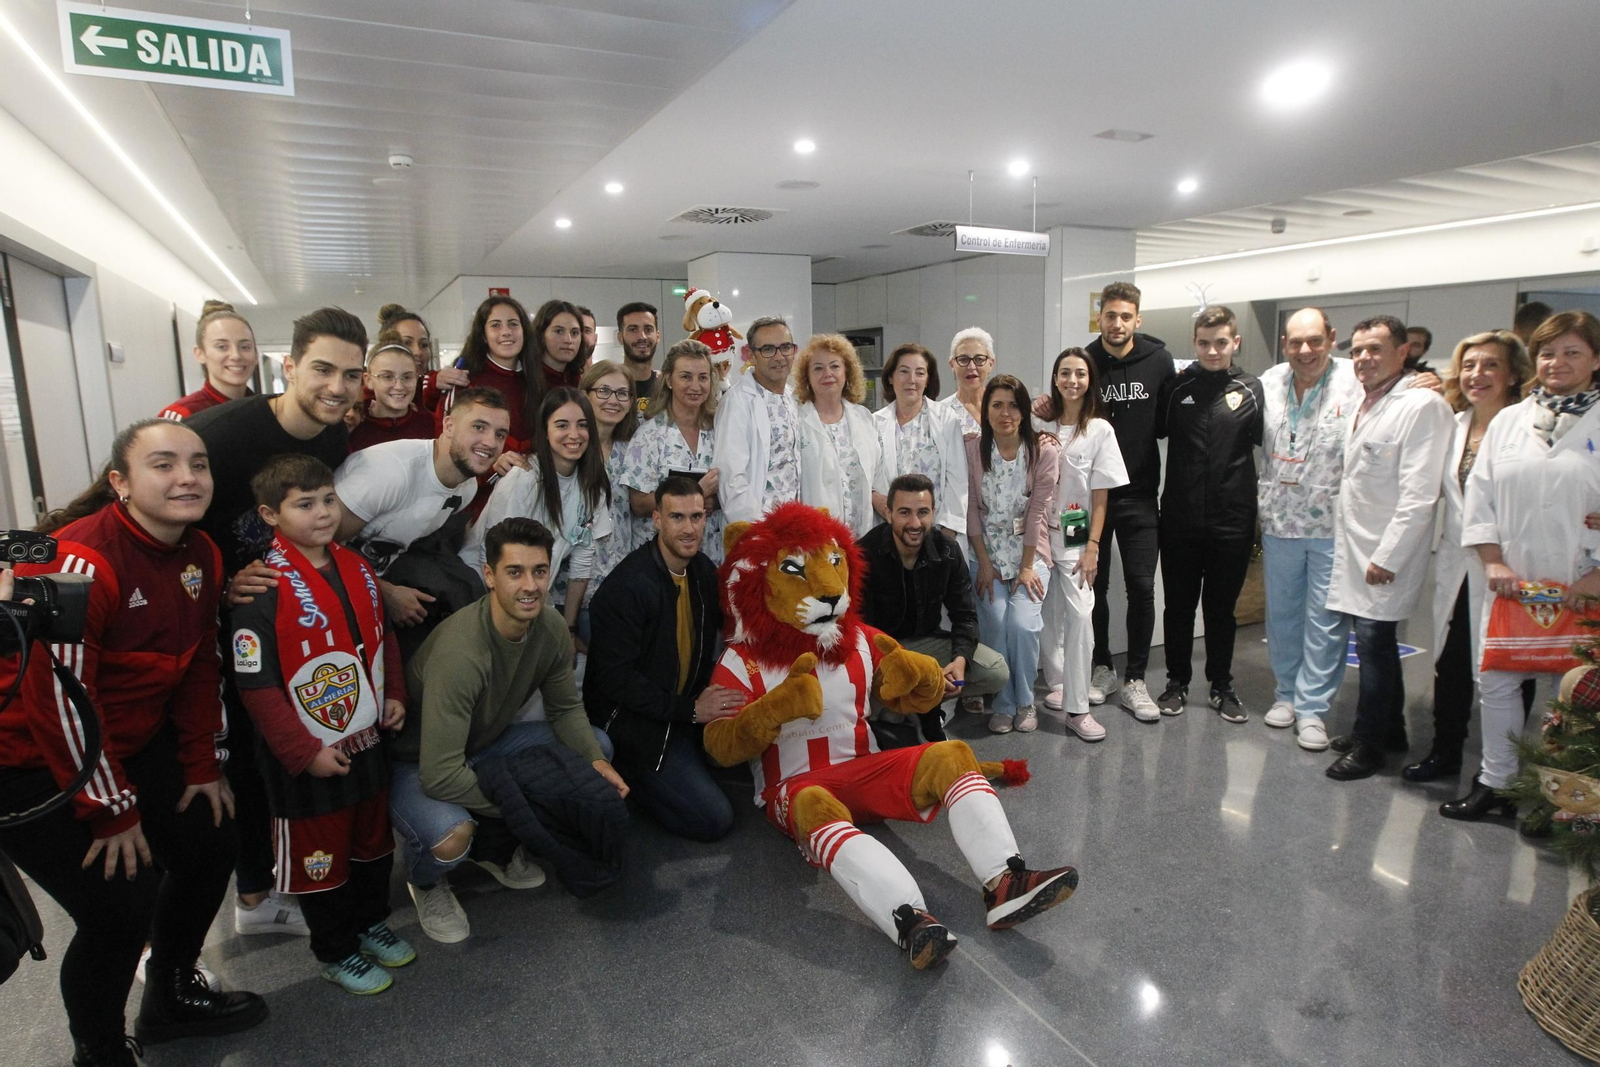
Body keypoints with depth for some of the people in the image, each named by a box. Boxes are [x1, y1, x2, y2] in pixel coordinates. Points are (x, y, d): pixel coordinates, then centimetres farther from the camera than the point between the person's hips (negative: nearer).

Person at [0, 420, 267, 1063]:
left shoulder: (201, 556, -2)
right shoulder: (78, 563, -27)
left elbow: (197, 664, 7)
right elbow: (58, 702, -25)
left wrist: (203, 764, 7)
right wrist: (113, 812, -17)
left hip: (131, 743, 8)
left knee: (210, 842, 11)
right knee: (120, 907, -10)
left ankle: (171, 998, 36)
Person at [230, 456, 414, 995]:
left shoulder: (355, 566, 2)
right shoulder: (264, 587, -20)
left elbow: (382, 633, 16)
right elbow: (256, 684, -19)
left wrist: (394, 695, 5)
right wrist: (304, 753, -18)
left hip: (368, 742, 7)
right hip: (310, 756, -7)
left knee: (374, 840, 23)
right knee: (319, 855, 13)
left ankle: (371, 921, 45)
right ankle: (335, 951, 33)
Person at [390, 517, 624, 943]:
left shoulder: (550, 627, -15)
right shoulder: (459, 651, -36)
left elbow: (565, 709, 1)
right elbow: (441, 776, -36)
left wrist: (596, 762, -17)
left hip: (485, 743, 7)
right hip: (416, 763, -7)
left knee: (598, 746, -1)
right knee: (451, 835, -36)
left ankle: (496, 847, 14)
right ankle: (426, 882, 5)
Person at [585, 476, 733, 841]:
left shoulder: (703, 570, 2)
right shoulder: (628, 585, -21)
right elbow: (615, 677, -21)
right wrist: (690, 709, -21)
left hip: (689, 708, 8)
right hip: (636, 723, -8)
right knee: (714, 819, -12)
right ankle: (626, 774, 5)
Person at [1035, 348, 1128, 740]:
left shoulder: (1100, 429, 0)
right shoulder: (1042, 424, 6)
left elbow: (1101, 496, -2)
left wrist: (1092, 547, -8)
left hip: (1077, 536, -2)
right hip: (1041, 532, 2)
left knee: (1079, 615, -10)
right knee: (1049, 614, 7)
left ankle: (1077, 708, -5)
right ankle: (1056, 682, 27)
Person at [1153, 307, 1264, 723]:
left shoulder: (1251, 391, 0)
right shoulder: (1176, 387, 2)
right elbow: (1154, 429, 13)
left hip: (1231, 521, 0)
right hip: (1180, 520, 1)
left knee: (1222, 609, 12)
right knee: (1179, 606, 10)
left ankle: (1221, 687, 27)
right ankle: (1177, 682, 26)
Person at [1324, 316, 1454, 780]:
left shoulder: (1422, 404, -14)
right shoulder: (1364, 401, 13)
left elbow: (1419, 494, -19)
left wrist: (1387, 557, -19)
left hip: (1387, 553, -8)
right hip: (1356, 545, 8)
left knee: (1373, 642, -4)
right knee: (1377, 642, 16)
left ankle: (1368, 745, 9)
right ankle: (1391, 729, 30)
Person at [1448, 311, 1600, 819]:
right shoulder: (1508, 420, 8)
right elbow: (1480, 492, 6)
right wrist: (1493, 562, -2)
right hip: (1509, 583, 3)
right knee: (1495, 682, 7)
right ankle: (1494, 780, 20)